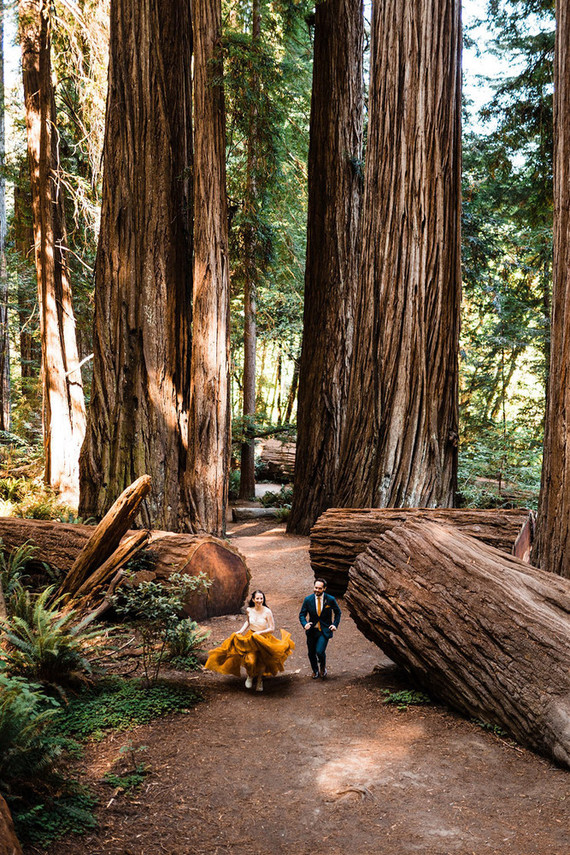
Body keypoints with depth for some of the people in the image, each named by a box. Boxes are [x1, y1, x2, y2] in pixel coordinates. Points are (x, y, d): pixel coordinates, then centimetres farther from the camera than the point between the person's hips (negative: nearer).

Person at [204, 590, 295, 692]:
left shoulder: (267, 612, -12)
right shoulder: (249, 610, 0)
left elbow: (272, 628, -8)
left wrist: (259, 632, -15)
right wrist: (240, 631, 10)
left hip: (264, 638, -2)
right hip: (250, 637, 2)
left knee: (262, 660, -15)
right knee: (250, 660, -20)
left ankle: (259, 680, 14)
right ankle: (250, 676, 13)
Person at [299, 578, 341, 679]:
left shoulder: (330, 599, -8)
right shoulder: (308, 599, -5)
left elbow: (337, 613, 8)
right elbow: (302, 614, 2)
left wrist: (335, 624, -6)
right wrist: (305, 624, -17)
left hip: (324, 631, -2)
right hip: (312, 630, 3)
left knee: (320, 651, -18)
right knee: (311, 653, 10)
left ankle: (323, 667, 16)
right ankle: (315, 671, 39)